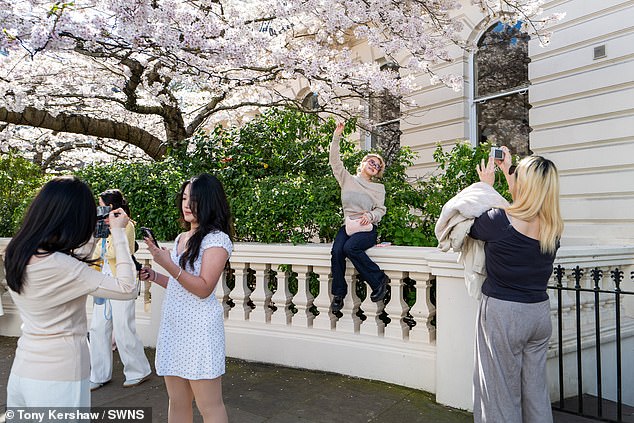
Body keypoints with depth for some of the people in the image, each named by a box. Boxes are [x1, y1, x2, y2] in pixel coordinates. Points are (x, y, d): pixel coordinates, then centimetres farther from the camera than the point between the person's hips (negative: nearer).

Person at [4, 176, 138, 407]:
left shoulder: (16, 254, 0)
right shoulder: (58, 265, -25)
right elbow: (127, 288, -23)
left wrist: (92, 229, 13)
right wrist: (118, 232, -15)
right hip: (58, 379, -8)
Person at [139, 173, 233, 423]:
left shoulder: (217, 239, -10)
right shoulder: (181, 238, 14)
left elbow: (203, 289, -16)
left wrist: (168, 264, -23)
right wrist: (154, 276, 7)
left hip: (200, 328, -8)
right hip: (172, 325, 8)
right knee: (177, 402, 16)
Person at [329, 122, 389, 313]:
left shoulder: (378, 188, 11)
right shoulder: (347, 179, 13)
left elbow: (380, 210, 7)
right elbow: (335, 161, 6)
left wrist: (370, 215, -16)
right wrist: (336, 138, -1)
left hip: (367, 229, -2)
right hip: (348, 226, 2)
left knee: (350, 247, -32)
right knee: (336, 250, -27)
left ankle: (379, 280, -16)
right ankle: (338, 294, -14)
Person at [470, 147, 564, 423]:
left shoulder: (499, 220, -21)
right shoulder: (554, 227, -3)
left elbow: (471, 226, 1)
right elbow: (526, 208, 17)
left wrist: (486, 185, 9)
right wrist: (507, 171, 22)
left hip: (503, 313, -5)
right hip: (540, 311, 6)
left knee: (503, 390, 8)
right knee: (535, 387, 19)